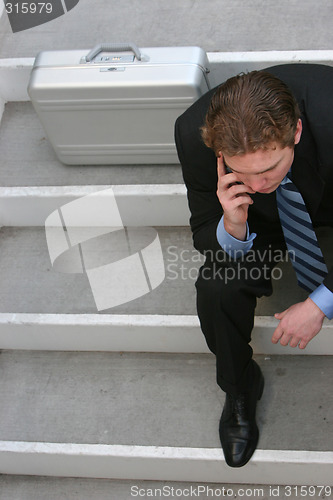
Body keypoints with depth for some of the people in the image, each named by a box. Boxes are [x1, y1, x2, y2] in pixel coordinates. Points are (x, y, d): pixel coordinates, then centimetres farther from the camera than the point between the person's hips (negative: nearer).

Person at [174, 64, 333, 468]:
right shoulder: (194, 133, -34)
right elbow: (205, 237, -18)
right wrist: (233, 227, -42)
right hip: (261, 218, 1)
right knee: (217, 287, -26)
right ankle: (239, 388, 7)